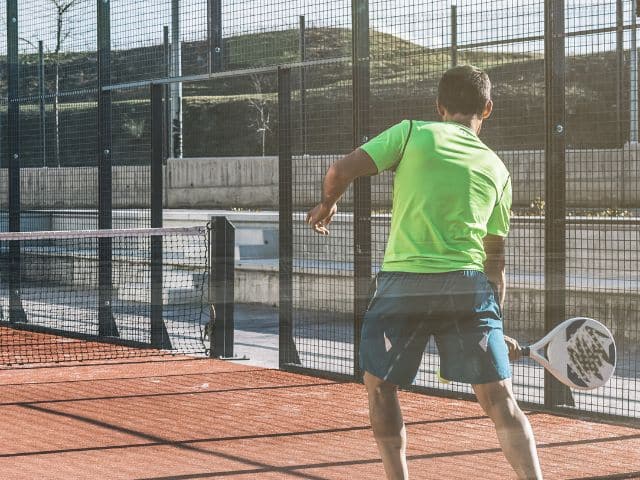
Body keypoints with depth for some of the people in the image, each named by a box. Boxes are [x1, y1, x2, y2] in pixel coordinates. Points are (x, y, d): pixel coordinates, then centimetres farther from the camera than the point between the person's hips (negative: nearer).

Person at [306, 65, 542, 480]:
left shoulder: (412, 133, 5)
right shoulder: (497, 170, 14)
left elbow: (341, 171, -1)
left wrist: (327, 204, 21)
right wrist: (497, 328, 25)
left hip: (404, 281, -2)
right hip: (468, 284, 2)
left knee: (380, 385, 17)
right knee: (500, 398, 4)